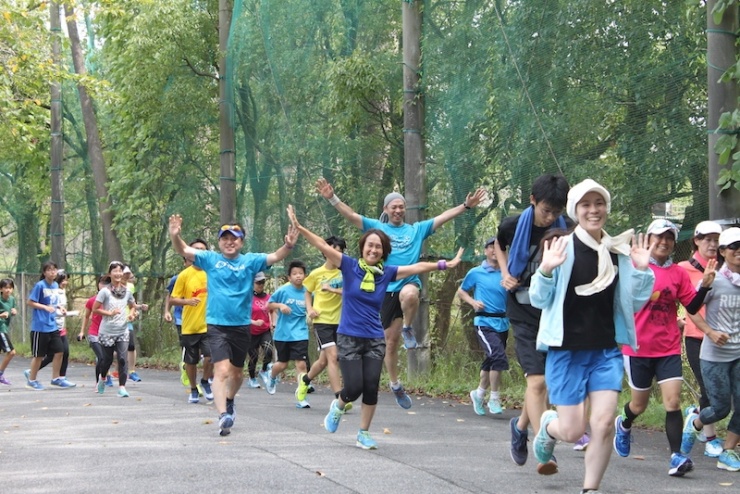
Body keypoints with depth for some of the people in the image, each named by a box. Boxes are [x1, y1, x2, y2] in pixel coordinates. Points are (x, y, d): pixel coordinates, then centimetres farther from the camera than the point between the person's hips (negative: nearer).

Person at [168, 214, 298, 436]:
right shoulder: (210, 259, -1)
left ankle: (229, 401, 46)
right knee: (222, 370, -19)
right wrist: (175, 235, -29)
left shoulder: (250, 261, 1)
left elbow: (275, 256, -10)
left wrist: (288, 245, -30)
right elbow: (183, 250, -9)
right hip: (217, 325, -3)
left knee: (237, 371, 19)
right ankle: (223, 415, -24)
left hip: (241, 325, 3)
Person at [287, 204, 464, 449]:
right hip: (349, 337, -3)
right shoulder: (349, 266, -6)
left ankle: (363, 434, 17)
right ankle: (338, 406, 26)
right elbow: (322, 245, -13)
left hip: (375, 339, 3)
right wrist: (299, 228, -22)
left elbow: (417, 267, 8)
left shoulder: (387, 272, 3)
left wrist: (444, 264, 6)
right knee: (354, 387, -10)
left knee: (371, 388, -1)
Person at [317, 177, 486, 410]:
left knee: (409, 294, -41)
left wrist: (466, 205, 0)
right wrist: (332, 198, -11)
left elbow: (443, 217, 9)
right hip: (386, 288, 1)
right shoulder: (377, 227, 10)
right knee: (391, 341, 6)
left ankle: (408, 328, -11)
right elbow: (351, 215, 1)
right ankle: (395, 386, 23)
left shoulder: (417, 229, 12)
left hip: (409, 281, -1)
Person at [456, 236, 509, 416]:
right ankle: (494, 398, -8)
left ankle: (479, 393, 33)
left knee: (491, 362, 14)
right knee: (499, 357, -20)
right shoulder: (476, 273, 1)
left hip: (503, 323, 4)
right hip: (485, 323, -4)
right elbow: (461, 291, 12)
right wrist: (473, 302, -6)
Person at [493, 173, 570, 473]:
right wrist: (505, 274, 3)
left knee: (544, 379, 13)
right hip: (524, 311, -2)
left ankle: (521, 426, 41)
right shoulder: (514, 226, -5)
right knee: (537, 380, -15)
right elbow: (499, 246, 18)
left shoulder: (568, 231, -7)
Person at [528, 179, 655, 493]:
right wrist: (546, 271, -21)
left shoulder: (620, 251, 3)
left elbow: (634, 303, 9)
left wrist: (641, 269, -7)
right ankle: (549, 425, 36)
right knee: (573, 431, 0)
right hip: (567, 350, -2)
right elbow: (539, 300, -3)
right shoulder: (561, 248, -7)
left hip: (607, 351, 3)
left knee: (603, 424, -10)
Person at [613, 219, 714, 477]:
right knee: (639, 404, 13)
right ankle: (624, 424, 46)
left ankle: (676, 456, -10)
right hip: (638, 347, -2)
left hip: (669, 348, 2)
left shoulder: (679, 273, 4)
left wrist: (704, 287, -11)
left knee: (673, 401, -11)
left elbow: (692, 307, 3)